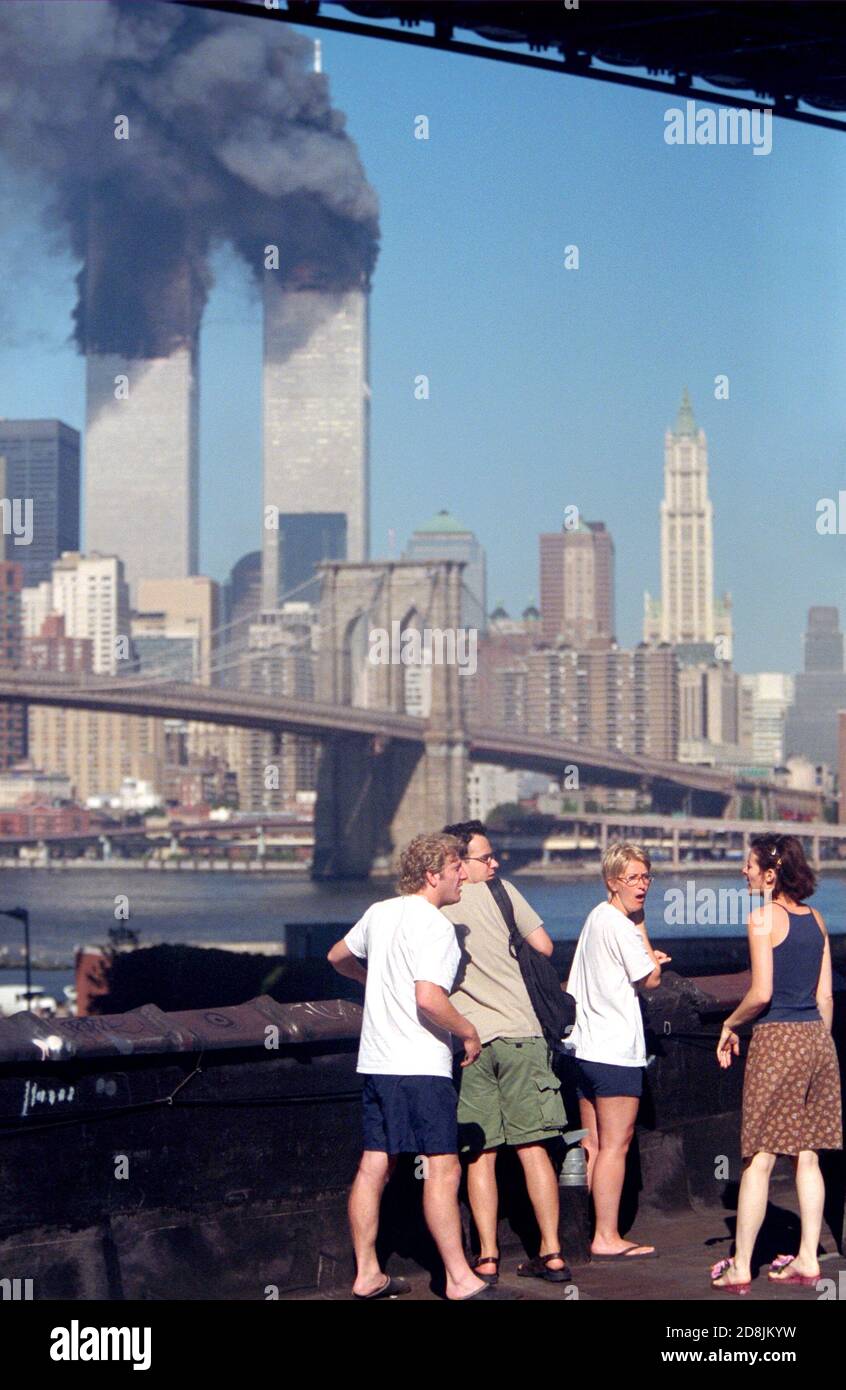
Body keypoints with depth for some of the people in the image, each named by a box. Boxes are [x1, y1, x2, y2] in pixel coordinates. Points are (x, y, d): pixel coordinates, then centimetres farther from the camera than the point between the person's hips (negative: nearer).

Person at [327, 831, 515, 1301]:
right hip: (420, 1066, -9)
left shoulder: (380, 913, 12)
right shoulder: (435, 926, -14)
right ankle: (460, 1279, -5)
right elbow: (429, 998, -25)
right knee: (443, 1167, -6)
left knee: (374, 1165, 10)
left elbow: (338, 957, 28)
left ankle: (367, 1273, 15)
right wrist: (469, 1032, -10)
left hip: (376, 1060, 9)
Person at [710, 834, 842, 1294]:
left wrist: (730, 1024, 0)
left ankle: (740, 1267, 0)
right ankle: (807, 1260, 12)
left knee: (758, 1159, -3)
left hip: (776, 1038, -6)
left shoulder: (762, 918, -10)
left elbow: (761, 993, -15)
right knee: (807, 1156, 10)